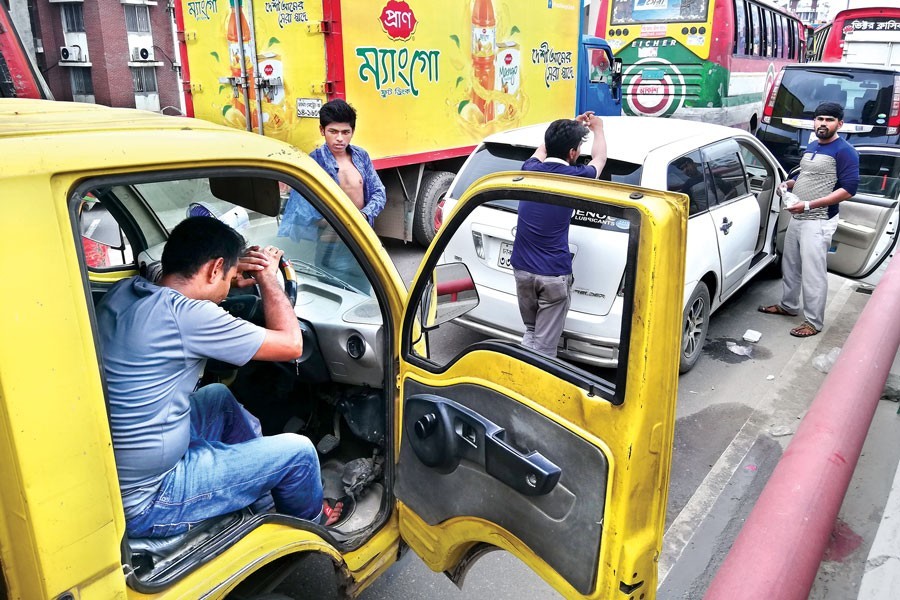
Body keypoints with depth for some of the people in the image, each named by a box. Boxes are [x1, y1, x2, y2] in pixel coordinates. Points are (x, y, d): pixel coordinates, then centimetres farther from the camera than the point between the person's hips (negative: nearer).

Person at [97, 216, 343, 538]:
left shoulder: (122, 291, -2)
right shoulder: (186, 315, -26)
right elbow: (291, 345, -15)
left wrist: (230, 277, 8)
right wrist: (267, 277, -1)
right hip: (143, 504, -8)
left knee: (219, 396, 25)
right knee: (298, 451, 0)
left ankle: (268, 507, 37)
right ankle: (309, 523, 34)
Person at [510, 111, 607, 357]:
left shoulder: (530, 169, 1)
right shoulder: (574, 177, -8)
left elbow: (543, 149, 28)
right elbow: (599, 158, 16)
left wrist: (572, 127, 39)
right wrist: (597, 129, 36)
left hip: (522, 269, 5)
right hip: (553, 275, -5)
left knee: (530, 333, 23)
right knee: (545, 345, 4)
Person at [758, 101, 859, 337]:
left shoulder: (844, 151, -13)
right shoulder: (811, 146, 12)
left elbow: (849, 189, -19)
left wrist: (809, 205, -25)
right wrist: (788, 184, 3)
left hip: (819, 222, -8)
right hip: (796, 218, 8)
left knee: (813, 273, -5)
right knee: (790, 266, 19)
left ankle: (814, 322, 4)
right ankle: (788, 305, 35)